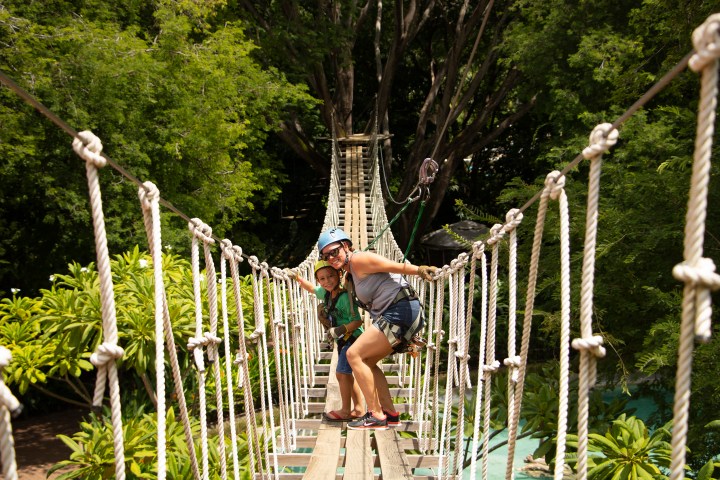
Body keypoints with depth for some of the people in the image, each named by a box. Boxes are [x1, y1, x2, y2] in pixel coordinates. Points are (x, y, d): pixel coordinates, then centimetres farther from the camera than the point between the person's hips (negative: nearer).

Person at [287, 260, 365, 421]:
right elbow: (311, 288, 23)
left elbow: (357, 321, -24)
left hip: (353, 338, -9)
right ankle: (358, 409, 24)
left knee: (342, 373, -6)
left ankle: (346, 411, 5)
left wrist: (340, 330, -32)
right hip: (343, 340, 9)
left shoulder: (345, 297, -24)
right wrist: (297, 277, 14)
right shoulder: (325, 293, 2)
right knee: (346, 374, 14)